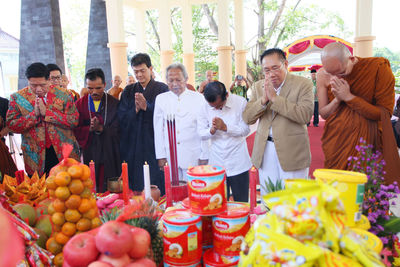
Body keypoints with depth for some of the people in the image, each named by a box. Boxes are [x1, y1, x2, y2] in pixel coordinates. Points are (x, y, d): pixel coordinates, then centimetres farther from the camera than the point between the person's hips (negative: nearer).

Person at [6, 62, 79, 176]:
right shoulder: (18, 97, 1)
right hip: (36, 156, 1)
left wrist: (47, 113, -17)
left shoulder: (63, 95, -2)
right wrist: (34, 114, -16)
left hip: (64, 153, 0)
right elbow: (12, 125, -3)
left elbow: (74, 120, -10)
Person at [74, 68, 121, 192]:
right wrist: (89, 129, -17)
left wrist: (100, 128, -21)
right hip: (89, 155, 2)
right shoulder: (80, 104, 8)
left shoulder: (114, 103, 1)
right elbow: (76, 130, 2)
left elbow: (117, 130, -5)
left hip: (110, 156, -1)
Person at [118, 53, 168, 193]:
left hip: (154, 144, -3)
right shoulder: (128, 91, 12)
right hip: (133, 145, 3)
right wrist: (135, 109, -14)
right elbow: (121, 117, 4)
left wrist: (147, 106, -23)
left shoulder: (162, 89, 1)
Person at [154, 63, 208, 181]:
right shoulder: (161, 99, 6)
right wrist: (161, 155, 4)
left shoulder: (198, 98, -1)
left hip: (193, 157, -2)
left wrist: (204, 157, -3)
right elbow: (158, 129, 7)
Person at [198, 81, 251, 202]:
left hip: (238, 164, -1)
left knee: (241, 202, 10)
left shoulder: (240, 102, -8)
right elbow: (201, 133, -1)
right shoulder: (205, 107, -3)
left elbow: (246, 130, -7)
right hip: (216, 163, 1)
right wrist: (212, 130, -21)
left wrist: (225, 127, -19)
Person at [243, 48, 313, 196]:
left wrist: (275, 98, -21)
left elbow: (305, 115, -19)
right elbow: (247, 118, 1)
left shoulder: (303, 84, -5)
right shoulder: (258, 87, 8)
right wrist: (263, 100, -16)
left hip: (292, 152, -3)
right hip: (265, 151, 4)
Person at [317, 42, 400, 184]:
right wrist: (337, 99, -17)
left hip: (369, 141, -2)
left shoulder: (379, 68, -12)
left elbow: (385, 114, -12)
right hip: (337, 144, 2)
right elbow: (323, 114, 4)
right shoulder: (322, 75, -4)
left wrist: (349, 97, -19)